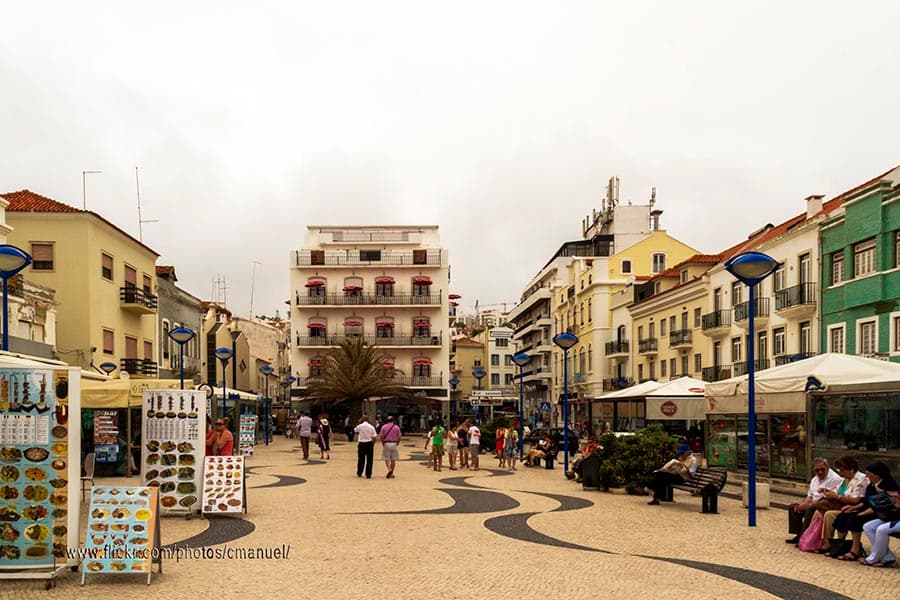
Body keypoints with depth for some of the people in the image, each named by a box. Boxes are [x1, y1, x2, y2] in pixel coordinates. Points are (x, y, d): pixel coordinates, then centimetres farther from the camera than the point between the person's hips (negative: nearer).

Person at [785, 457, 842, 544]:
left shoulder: (834, 479, -15)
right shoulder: (815, 479, 16)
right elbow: (810, 495, 23)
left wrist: (806, 505, -23)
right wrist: (803, 504, -1)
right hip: (814, 504, 10)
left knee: (810, 509, -35)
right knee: (792, 507, 3)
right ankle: (798, 535, 1)